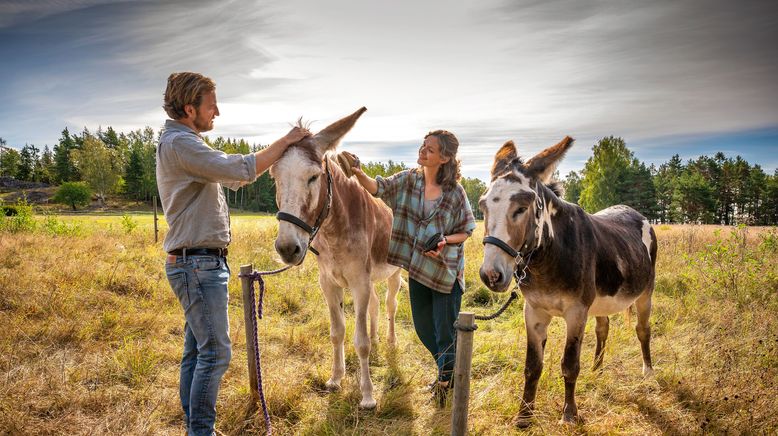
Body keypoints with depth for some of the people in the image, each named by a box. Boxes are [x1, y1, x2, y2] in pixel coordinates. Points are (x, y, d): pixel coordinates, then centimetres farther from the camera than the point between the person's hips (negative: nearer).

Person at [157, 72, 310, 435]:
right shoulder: (179, 143, -16)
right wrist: (285, 142, -10)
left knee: (197, 350, 14)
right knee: (216, 352, -6)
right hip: (199, 264, -11)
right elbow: (241, 170, -20)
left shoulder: (184, 143, 18)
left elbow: (232, 178, 22)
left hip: (199, 264, 11)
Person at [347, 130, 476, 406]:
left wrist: (446, 241, -23)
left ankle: (446, 379, 25)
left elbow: (467, 230, -4)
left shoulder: (455, 192, -13)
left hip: (446, 269, -5)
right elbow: (378, 187, -13)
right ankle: (448, 370, 38)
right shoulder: (408, 180, -3)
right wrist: (359, 174, -32)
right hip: (418, 267, 5)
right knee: (423, 327, 16)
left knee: (445, 329, 3)